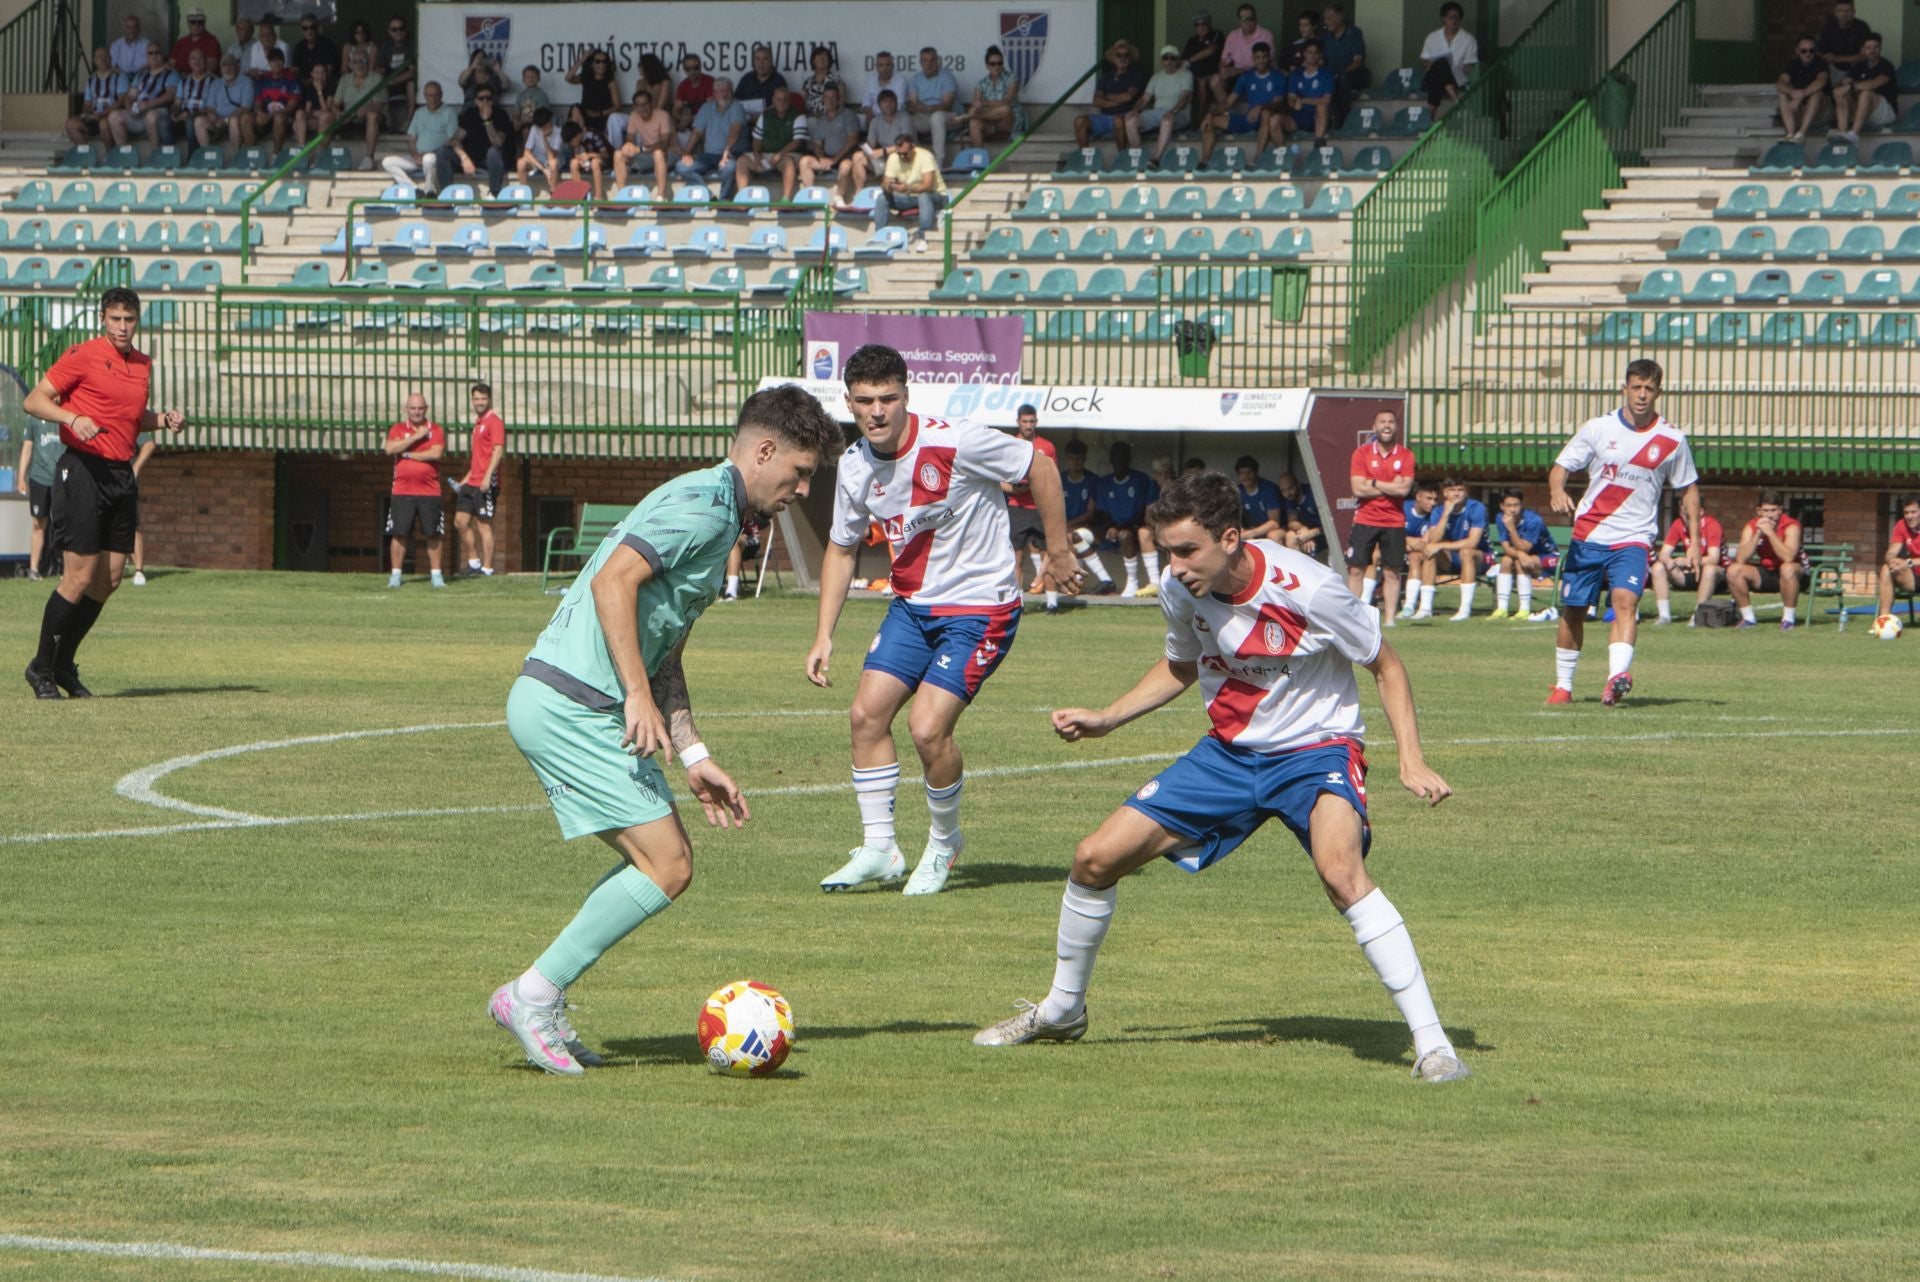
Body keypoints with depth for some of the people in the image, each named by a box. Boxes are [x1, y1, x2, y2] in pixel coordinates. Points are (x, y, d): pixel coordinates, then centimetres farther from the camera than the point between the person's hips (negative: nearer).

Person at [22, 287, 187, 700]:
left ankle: (64, 665, 20)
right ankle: (42, 669, 4)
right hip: (83, 471, -7)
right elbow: (34, 400, -7)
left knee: (109, 579, 7)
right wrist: (72, 418, -24)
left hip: (122, 475, 7)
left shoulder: (142, 364, 14)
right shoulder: (83, 356, -7)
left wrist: (163, 419, 8)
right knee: (79, 578, -9)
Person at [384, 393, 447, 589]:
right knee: (398, 533, -2)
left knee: (433, 535, 1)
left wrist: (408, 454, -9)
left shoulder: (436, 430, 5)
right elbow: (390, 449, -10)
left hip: (429, 491, -1)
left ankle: (436, 574, 8)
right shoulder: (397, 429, 8)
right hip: (402, 491, 1)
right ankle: (395, 574, 5)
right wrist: (416, 437, -11)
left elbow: (436, 453, -11)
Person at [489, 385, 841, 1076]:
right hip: (569, 703, -10)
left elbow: (665, 656, 24)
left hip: (559, 707, 10)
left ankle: (538, 1001, 12)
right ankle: (534, 995, -3)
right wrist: (639, 697, -24)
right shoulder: (704, 503, -11)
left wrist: (693, 757, 17)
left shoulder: (715, 515, 22)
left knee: (665, 859, 12)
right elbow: (613, 580, -23)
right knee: (665, 867, -10)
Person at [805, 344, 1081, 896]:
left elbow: (1039, 469, -9)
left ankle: (945, 842, 8)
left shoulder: (955, 443, -22)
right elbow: (842, 548, 13)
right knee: (868, 712, -6)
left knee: (928, 726, -17)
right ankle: (878, 849, 7)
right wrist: (823, 636, 7)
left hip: (981, 607, -6)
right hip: (912, 605, 6)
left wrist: (1058, 551, -3)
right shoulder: (855, 467, -3)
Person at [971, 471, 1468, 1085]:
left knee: (1340, 872, -35)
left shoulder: (1308, 590, -25)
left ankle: (1431, 1042, -30)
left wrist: (1411, 762, -18)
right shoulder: (1181, 591, -9)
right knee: (1095, 858, 1)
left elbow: (1386, 666, -9)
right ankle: (1061, 1011, 27)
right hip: (1228, 752, 6)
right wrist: (1106, 719, 4)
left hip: (1315, 751, -6)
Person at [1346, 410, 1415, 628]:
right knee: (1355, 569, -2)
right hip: (1365, 520, 0)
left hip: (1394, 522, 0)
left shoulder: (1406, 456, 2)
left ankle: (1389, 617, 3)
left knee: (1392, 571, 0)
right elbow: (1358, 489, -9)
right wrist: (1391, 487, -8)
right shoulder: (1362, 454, 1)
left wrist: (1374, 483, -8)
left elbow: (1404, 489, -10)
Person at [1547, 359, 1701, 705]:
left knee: (1626, 601, -25)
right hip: (1587, 536, 2)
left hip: (1633, 538, -2)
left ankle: (1617, 677, -40)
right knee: (1573, 610, 7)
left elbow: (1688, 491, 11)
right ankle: (1562, 685, 25)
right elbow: (1560, 467, 2)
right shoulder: (1598, 429, 0)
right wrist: (1557, 491, -22)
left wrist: (1694, 542, 6)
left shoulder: (1671, 440, 1)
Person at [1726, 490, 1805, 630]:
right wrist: (1758, 534, -25)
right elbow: (1740, 560, -19)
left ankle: (1788, 618, -23)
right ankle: (1748, 618, -6)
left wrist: (1770, 532, -33)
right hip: (1764, 574, 4)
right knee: (1734, 570, -18)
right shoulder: (1751, 527, -6)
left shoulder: (1791, 526, -18)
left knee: (1788, 568, -39)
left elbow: (1788, 558, -34)